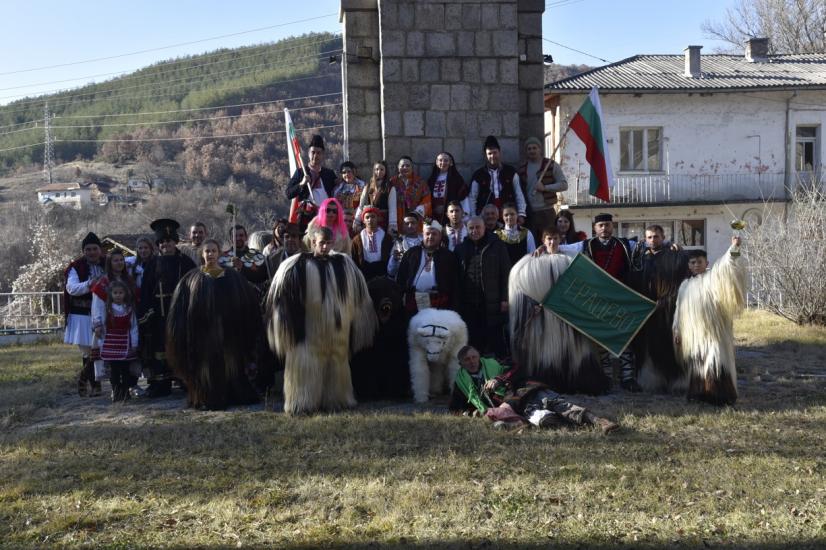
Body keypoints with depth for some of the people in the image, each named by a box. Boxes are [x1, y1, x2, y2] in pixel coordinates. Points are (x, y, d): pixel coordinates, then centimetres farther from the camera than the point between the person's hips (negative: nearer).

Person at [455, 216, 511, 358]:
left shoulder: (497, 246, 1)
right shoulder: (460, 249, 10)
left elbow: (506, 274, -2)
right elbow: (456, 277, 12)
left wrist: (505, 299, -8)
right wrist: (457, 301, 6)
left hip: (492, 303, -3)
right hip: (468, 304, 3)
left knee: (496, 340, 3)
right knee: (474, 342, 8)